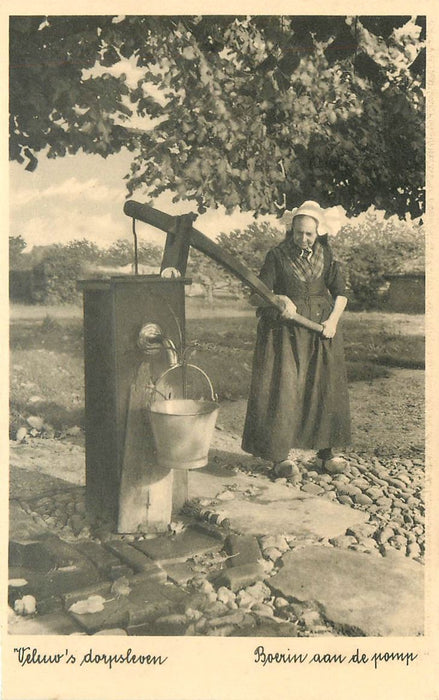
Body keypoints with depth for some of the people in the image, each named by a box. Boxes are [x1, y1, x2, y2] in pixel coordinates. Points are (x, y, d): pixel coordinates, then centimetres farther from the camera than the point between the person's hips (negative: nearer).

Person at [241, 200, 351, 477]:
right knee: (281, 390, -6)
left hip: (321, 331, 3)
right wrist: (280, 299, -27)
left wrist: (333, 319, -7)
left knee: (325, 389, 4)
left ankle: (326, 453, 15)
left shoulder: (326, 256, 8)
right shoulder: (277, 256, -2)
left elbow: (341, 293, 11)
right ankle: (280, 455, 5)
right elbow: (256, 296, -8)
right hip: (285, 332, -3)